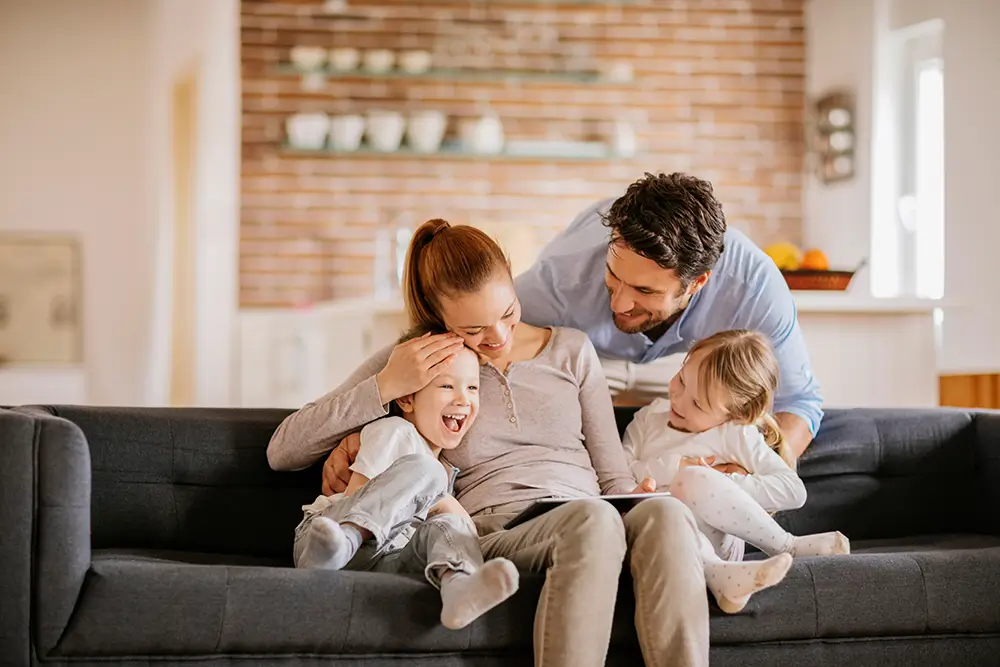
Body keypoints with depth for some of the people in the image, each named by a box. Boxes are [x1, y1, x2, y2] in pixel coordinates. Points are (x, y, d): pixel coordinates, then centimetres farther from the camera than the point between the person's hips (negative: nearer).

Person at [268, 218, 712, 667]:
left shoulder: (571, 350, 19)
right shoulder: (412, 363, 13)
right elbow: (282, 453, 8)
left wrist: (635, 494, -5)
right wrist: (386, 387, -5)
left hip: (587, 524, 3)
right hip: (491, 531, -3)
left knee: (666, 514, -35)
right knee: (593, 518, -39)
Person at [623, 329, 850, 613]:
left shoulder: (738, 436, 5)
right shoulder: (651, 416, 17)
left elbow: (794, 491, -4)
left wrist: (721, 486, -11)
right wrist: (671, 467, -10)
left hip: (713, 538, -2)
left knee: (692, 480, -33)